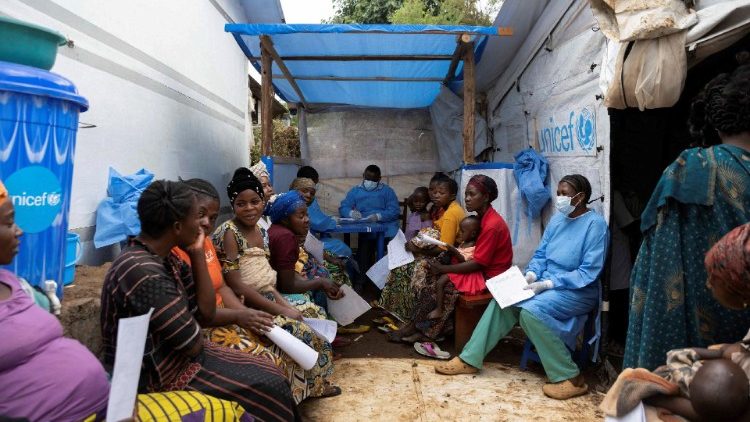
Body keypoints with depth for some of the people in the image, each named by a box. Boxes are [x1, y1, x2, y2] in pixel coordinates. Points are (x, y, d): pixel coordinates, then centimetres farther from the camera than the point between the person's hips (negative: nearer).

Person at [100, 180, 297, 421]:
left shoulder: (163, 257, 0)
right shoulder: (145, 273, -29)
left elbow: (206, 314, 1)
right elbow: (193, 345, -22)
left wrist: (197, 254, -6)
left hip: (176, 355, 9)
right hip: (160, 375, -8)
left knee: (270, 374, 9)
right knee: (269, 386, -3)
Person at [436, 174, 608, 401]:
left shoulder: (595, 224, -14)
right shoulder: (557, 219, 8)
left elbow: (589, 273, -19)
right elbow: (540, 254, 13)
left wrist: (548, 284, -23)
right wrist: (531, 275, -8)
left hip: (578, 290, -7)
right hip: (547, 282, 7)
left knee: (531, 310, -32)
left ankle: (570, 378, -19)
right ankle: (470, 359, -4)